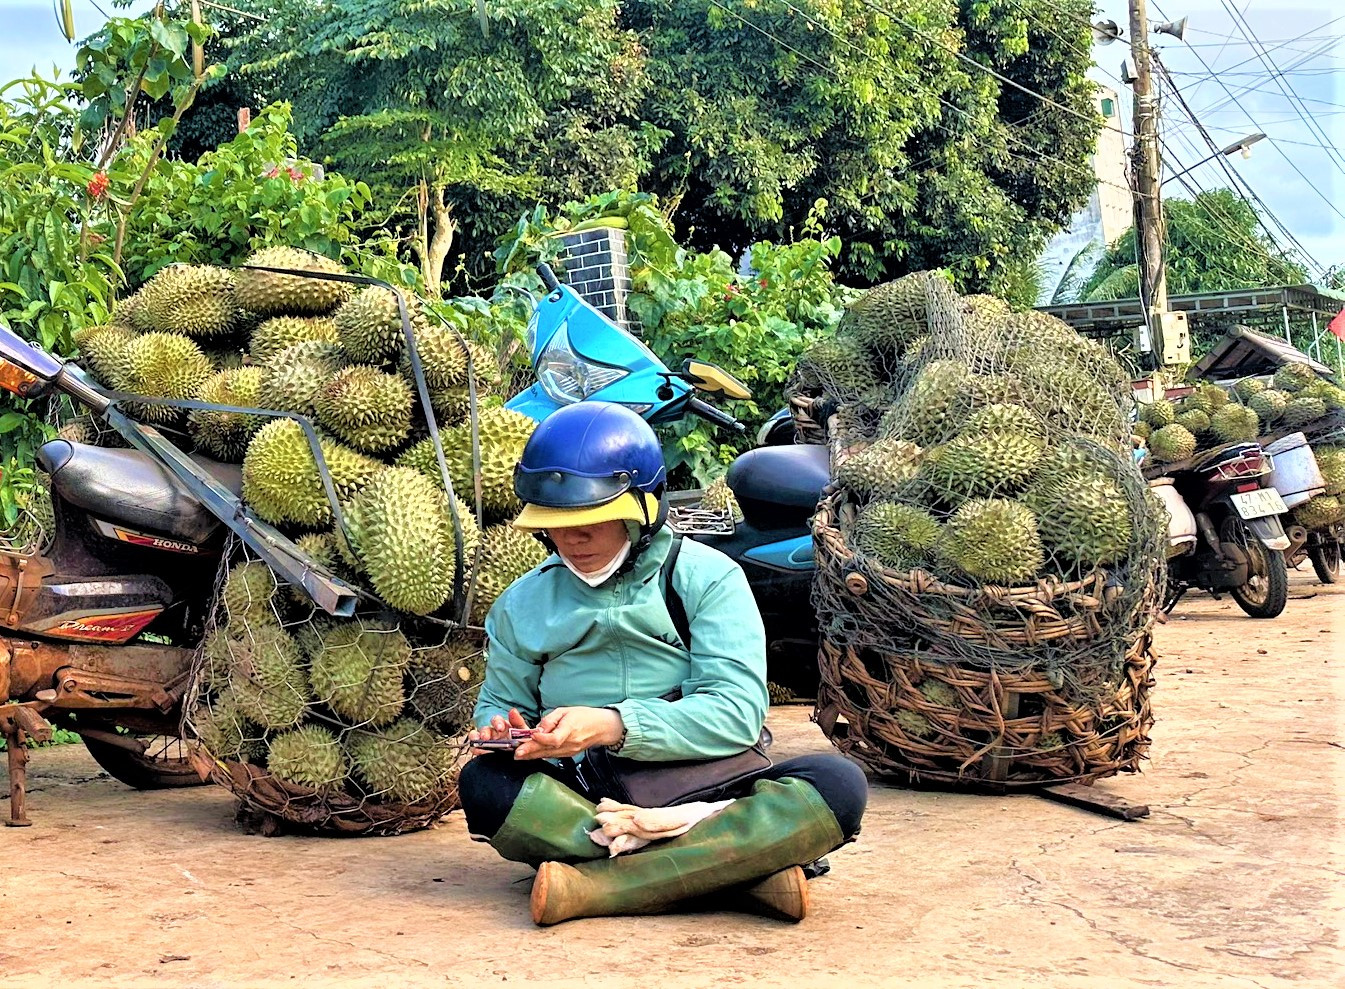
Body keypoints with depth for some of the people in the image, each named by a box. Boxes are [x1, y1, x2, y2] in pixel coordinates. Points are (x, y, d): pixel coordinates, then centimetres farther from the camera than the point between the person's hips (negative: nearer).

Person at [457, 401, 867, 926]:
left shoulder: (707, 577, 0)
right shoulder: (522, 605, 12)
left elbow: (737, 712, -11)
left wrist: (615, 725, -24)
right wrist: (500, 728, -10)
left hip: (708, 793, -2)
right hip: (583, 804, 2)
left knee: (839, 782, -28)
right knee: (484, 781, -29)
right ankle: (738, 869, -32)